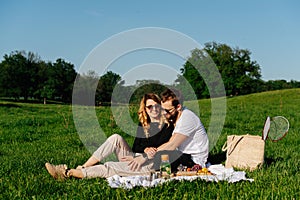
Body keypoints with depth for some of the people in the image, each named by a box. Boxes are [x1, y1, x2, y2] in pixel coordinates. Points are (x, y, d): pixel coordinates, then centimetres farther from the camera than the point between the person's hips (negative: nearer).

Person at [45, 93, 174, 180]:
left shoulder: (166, 126, -5)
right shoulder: (143, 124, 13)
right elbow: (136, 147, 8)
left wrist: (139, 158, -18)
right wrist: (145, 149, -14)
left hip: (151, 165, -6)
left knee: (109, 168, -24)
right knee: (116, 138, -17)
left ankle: (68, 173, -20)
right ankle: (82, 167, -20)